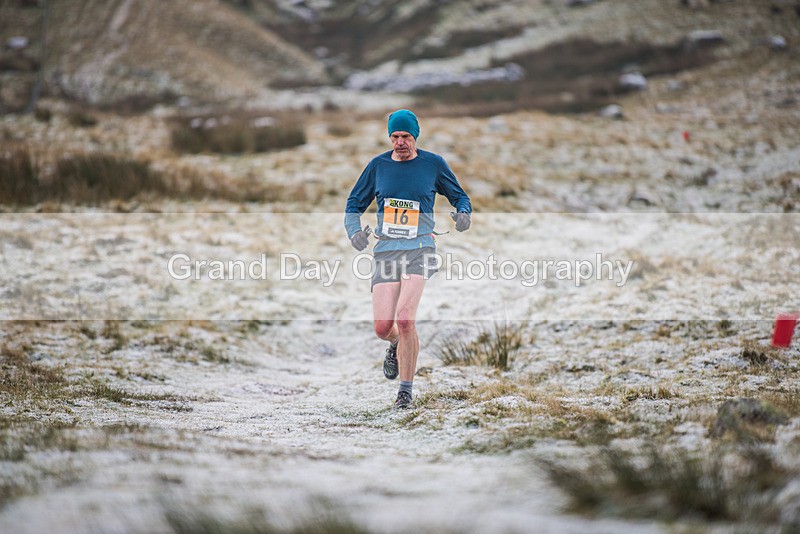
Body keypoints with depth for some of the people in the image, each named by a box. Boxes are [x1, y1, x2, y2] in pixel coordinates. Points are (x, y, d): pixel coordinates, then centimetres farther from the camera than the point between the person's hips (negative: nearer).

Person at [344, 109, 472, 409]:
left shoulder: (433, 164, 4)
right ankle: (397, 346, 35)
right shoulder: (378, 165, 9)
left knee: (404, 317, -22)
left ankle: (406, 390, -8)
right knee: (382, 327, -6)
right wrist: (354, 231, -2)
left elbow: (459, 196, 17)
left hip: (420, 249, -2)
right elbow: (354, 203, 17)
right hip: (385, 250, 3)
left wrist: (464, 214, -6)